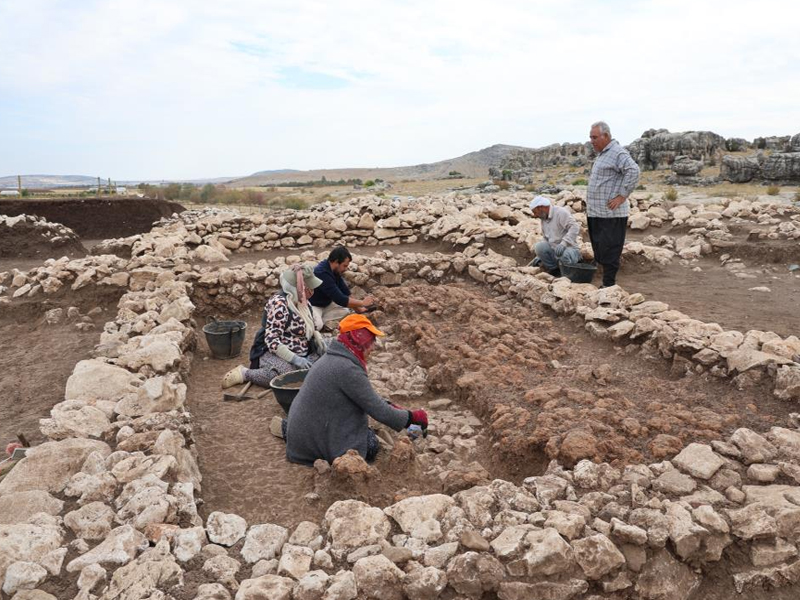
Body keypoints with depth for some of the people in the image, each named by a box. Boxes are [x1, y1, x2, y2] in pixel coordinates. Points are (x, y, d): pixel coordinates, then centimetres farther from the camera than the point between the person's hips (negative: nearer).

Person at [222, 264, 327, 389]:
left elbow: (309, 327, 22)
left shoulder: (301, 301, 8)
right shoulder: (279, 303, -18)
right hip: (274, 354, -9)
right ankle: (245, 373, -12)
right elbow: (272, 340, -23)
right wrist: (294, 359, -27)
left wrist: (318, 339, 1)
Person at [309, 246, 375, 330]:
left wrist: (358, 309, 1)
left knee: (345, 311, -2)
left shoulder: (334, 270, -4)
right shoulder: (322, 273, -32)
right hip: (311, 305, -10)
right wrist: (362, 303, -24)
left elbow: (345, 292, 5)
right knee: (317, 325, -34)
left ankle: (320, 321, -6)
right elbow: (340, 299, -32)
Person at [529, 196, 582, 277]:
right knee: (539, 246, -20)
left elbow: (575, 227, -25)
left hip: (569, 249, -6)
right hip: (553, 250, 7)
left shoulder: (561, 212, -11)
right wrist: (539, 257, 14)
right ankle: (554, 270, -4)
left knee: (565, 255, -39)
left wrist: (563, 243, -37)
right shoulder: (543, 219, 14)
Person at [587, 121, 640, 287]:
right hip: (596, 213, 10)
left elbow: (633, 171, -25)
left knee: (609, 253, -6)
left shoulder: (618, 153, -12)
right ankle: (606, 284, 21)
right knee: (599, 251, 13)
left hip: (611, 214, -10)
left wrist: (622, 196, -22)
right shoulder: (601, 154, 19)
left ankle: (609, 286, 0)